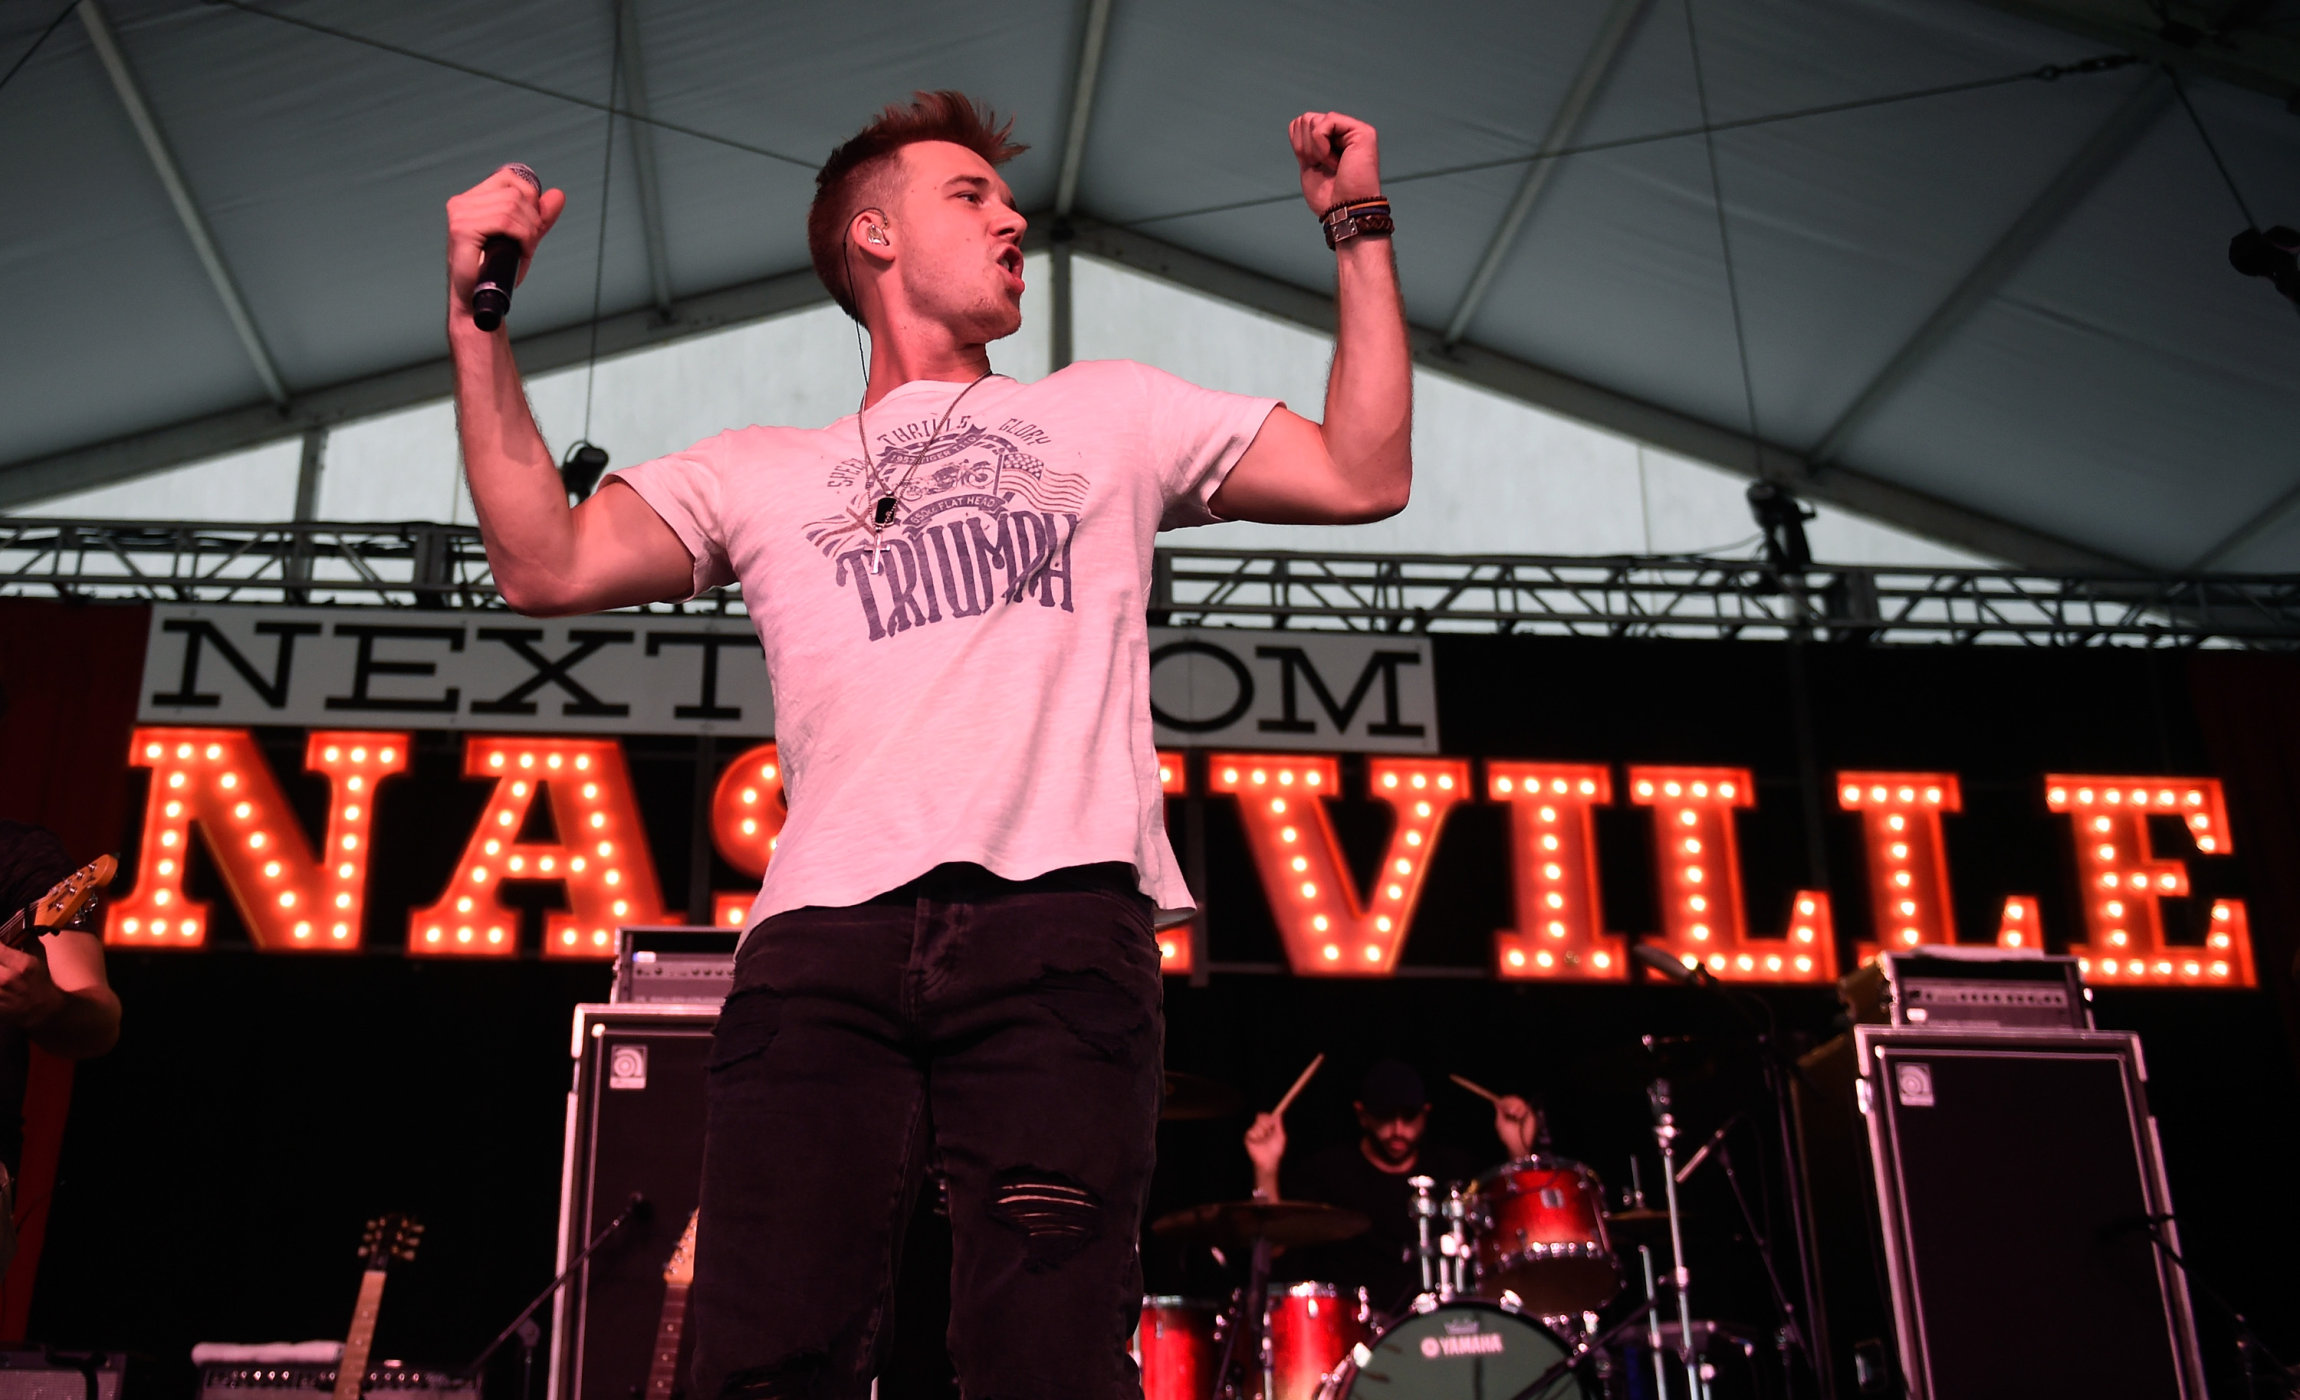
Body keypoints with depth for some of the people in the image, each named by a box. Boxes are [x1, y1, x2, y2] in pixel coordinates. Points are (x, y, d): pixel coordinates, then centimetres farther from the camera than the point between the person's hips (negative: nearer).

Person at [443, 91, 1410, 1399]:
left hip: (1060, 914, 0)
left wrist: (1360, 231, 20)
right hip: (826, 936, 1)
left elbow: (1364, 475, 20)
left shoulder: (1111, 412, 25)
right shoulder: (760, 470, 24)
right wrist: (479, 317, 13)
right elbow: (547, 566, 14)